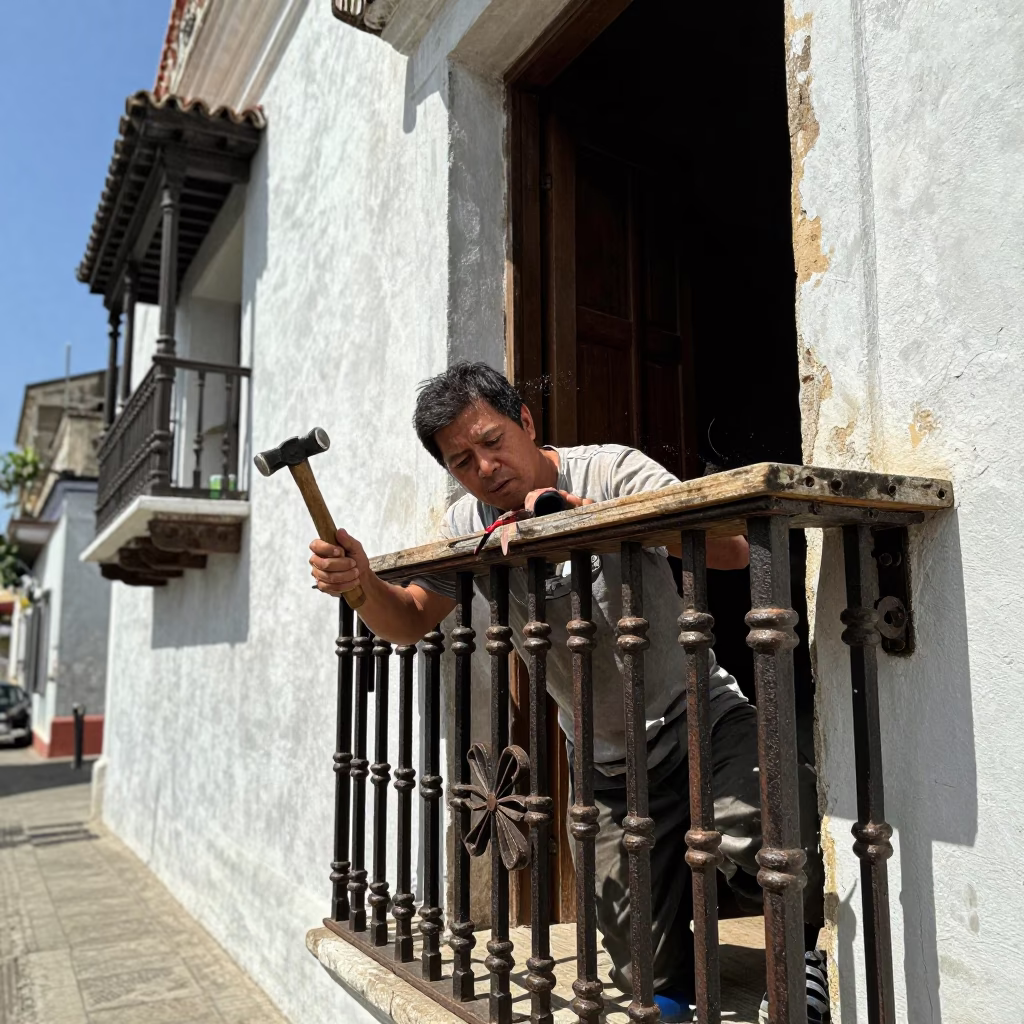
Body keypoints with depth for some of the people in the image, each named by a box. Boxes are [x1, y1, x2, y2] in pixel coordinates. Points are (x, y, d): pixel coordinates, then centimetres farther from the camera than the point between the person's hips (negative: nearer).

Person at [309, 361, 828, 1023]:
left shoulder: (610, 471, -13)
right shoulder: (471, 525, 1)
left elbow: (732, 549, -25)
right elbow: (411, 620, 4)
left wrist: (595, 515, -34)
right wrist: (362, 582, -18)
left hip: (703, 721, -3)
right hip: (609, 767, 3)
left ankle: (803, 944, 0)